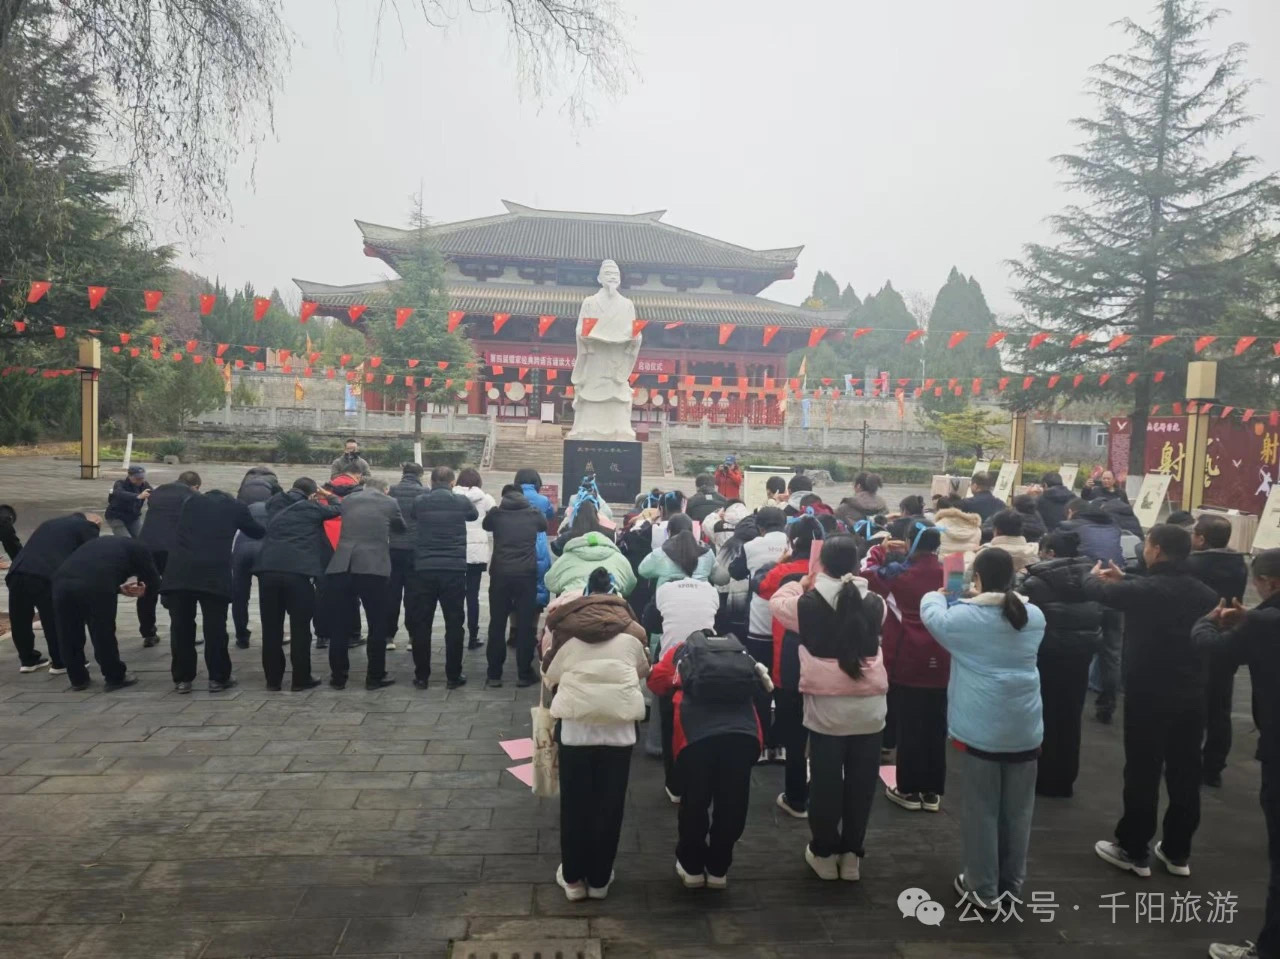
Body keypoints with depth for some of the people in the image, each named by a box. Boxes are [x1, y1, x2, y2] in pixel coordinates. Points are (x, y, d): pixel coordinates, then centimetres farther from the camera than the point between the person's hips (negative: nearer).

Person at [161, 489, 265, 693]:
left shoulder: (192, 502, 22)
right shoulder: (236, 508, 15)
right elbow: (258, 532, 28)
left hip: (179, 572, 2)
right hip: (214, 573, -2)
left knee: (181, 627, 9)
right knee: (215, 627, 5)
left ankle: (182, 678, 15)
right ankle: (218, 678, 11)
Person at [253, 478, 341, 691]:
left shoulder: (274, 503, 20)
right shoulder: (312, 508, 9)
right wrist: (326, 495, 32)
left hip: (268, 568, 4)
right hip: (298, 571, -4)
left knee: (271, 628, 11)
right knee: (300, 628, 4)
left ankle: (273, 679, 16)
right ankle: (301, 679, 8)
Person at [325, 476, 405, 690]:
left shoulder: (347, 500, 16)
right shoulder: (389, 503, 9)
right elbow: (401, 528, 25)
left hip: (342, 567, 3)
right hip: (373, 567, -3)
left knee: (341, 624, 11)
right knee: (377, 625, 7)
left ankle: (338, 676, 17)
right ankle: (375, 676, 11)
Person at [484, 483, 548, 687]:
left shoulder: (495, 513, 4)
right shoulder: (534, 513, 5)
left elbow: (486, 525, 27)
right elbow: (544, 526, 28)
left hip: (500, 573, 1)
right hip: (526, 574, 0)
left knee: (497, 624, 8)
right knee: (525, 624, 6)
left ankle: (494, 675, 11)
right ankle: (524, 674, 10)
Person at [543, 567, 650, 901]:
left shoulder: (566, 628, 6)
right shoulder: (631, 632, 8)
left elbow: (549, 677, 13)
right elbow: (643, 671, 23)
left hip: (575, 723, 0)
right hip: (619, 724, 0)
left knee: (574, 803, 14)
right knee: (609, 804, 13)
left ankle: (573, 877, 25)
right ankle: (599, 879, 25)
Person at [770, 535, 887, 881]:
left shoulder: (808, 603, -8)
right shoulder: (874, 603, -3)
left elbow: (777, 602, 10)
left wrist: (801, 583, 22)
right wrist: (851, 582, 19)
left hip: (826, 705, -2)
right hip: (869, 705, 2)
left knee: (825, 781, 12)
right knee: (861, 781, 13)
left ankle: (824, 852, 24)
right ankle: (851, 854, 24)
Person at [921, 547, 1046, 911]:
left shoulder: (965, 616, -12)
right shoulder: (1034, 616, 0)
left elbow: (932, 616, 5)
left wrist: (936, 595, 25)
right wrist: (989, 598, 23)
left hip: (979, 729, -4)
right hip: (1024, 729, 4)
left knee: (980, 809, 7)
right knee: (1017, 810, 15)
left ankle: (983, 888, 17)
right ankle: (1012, 884, 29)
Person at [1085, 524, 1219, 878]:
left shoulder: (1144, 591, -18)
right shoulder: (1203, 593, 2)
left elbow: (1098, 591, -3)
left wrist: (1096, 576, 19)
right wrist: (1124, 578, 25)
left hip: (1149, 696, -6)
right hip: (1192, 696, 6)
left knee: (1142, 775, 4)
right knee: (1185, 775, 14)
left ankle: (1134, 851, 15)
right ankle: (1178, 852, 26)